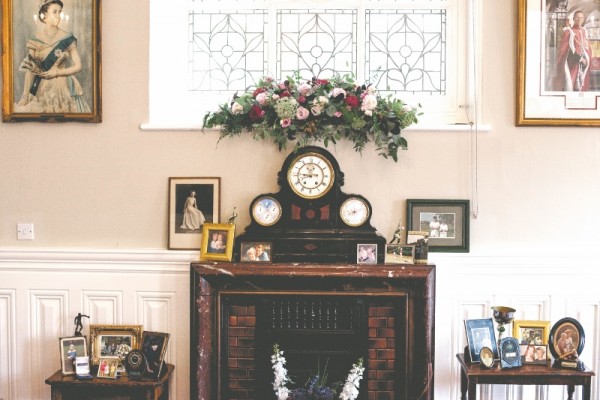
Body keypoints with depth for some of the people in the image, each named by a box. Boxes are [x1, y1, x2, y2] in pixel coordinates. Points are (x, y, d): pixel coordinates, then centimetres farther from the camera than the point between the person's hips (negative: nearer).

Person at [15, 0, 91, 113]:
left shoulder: (67, 38, -1)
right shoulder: (34, 40, 1)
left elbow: (78, 66, 1)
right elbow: (30, 70, -1)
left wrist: (57, 72, -11)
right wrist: (25, 96, -8)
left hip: (64, 88, -1)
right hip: (42, 90, 1)